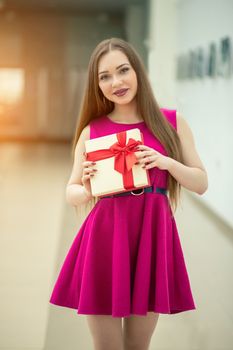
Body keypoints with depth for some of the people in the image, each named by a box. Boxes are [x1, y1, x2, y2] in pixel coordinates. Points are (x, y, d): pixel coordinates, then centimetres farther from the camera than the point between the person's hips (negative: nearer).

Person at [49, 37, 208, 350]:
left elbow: (202, 183, 6)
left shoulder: (172, 122, 4)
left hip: (152, 237, 1)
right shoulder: (92, 130, 3)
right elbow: (71, 193, 8)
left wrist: (167, 162, -12)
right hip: (105, 239, 0)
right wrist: (87, 190, -15)